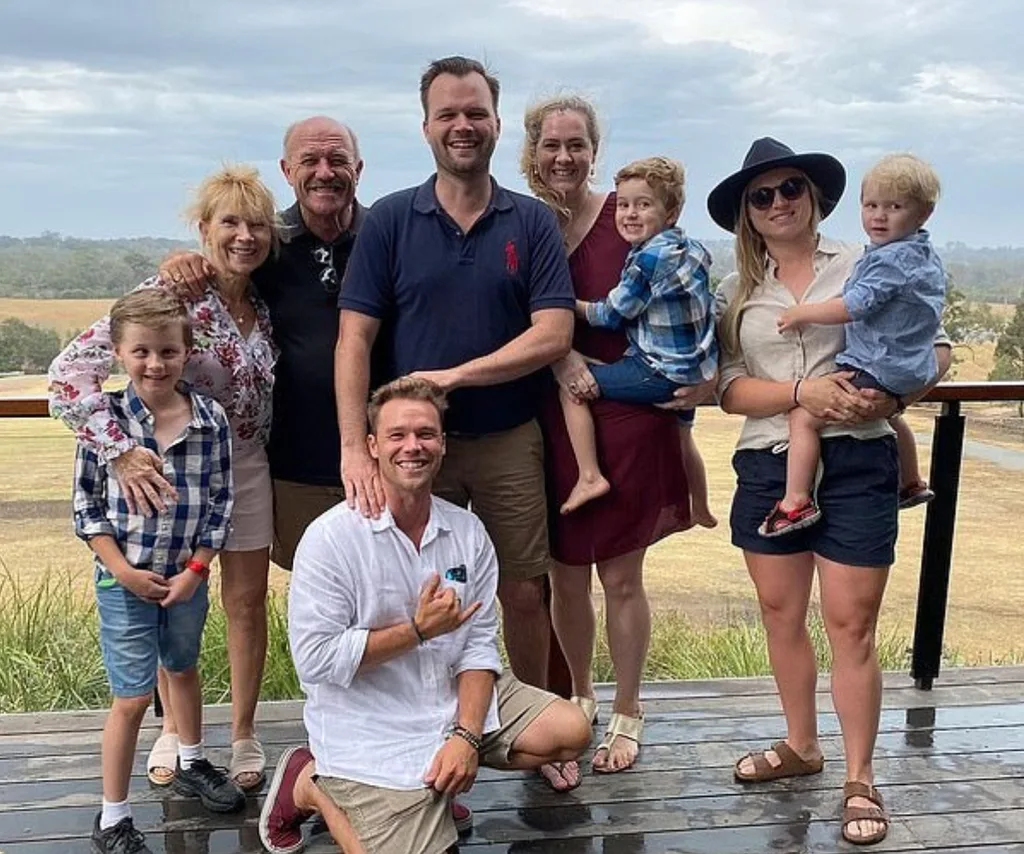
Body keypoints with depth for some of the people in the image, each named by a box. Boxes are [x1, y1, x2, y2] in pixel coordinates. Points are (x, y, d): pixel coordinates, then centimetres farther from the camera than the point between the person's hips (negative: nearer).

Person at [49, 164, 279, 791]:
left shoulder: (262, 305, -1)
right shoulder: (168, 294, -20)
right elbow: (70, 371, -27)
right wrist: (121, 452, -32)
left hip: (247, 467, 4)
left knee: (248, 602, 10)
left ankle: (243, 734, 27)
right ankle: (174, 730, 34)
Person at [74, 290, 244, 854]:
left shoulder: (210, 419, -8)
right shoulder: (103, 419, -12)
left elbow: (219, 502, -2)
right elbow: (87, 504, -7)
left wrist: (196, 569, -9)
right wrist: (123, 571, -12)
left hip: (187, 576, 3)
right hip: (124, 580, -3)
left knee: (184, 669, 24)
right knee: (132, 697, 1)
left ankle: (190, 765, 47)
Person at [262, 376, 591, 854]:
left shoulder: (468, 532, -1)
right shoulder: (331, 537, -16)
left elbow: (479, 645, -2)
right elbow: (315, 659, -19)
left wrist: (467, 734, -16)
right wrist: (417, 630, -19)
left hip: (453, 699, 6)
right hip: (368, 728, -5)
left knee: (569, 731, -4)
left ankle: (434, 782, 10)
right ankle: (313, 785, 11)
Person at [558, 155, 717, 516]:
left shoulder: (648, 259, -20)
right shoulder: (692, 248, 7)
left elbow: (611, 314, -12)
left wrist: (572, 303, 2)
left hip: (661, 374, -9)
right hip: (697, 369, 10)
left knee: (570, 387, -7)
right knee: (681, 436, 33)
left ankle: (590, 476, -7)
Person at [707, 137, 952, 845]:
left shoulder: (864, 266, 1)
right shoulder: (737, 293, 8)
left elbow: (937, 346, 3)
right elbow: (730, 389, -1)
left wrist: (893, 394, -16)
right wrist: (803, 393, -17)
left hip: (856, 462, -3)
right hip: (767, 465, 4)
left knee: (851, 624, -1)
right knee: (781, 614, 13)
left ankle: (861, 780, 14)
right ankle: (801, 745, 33)